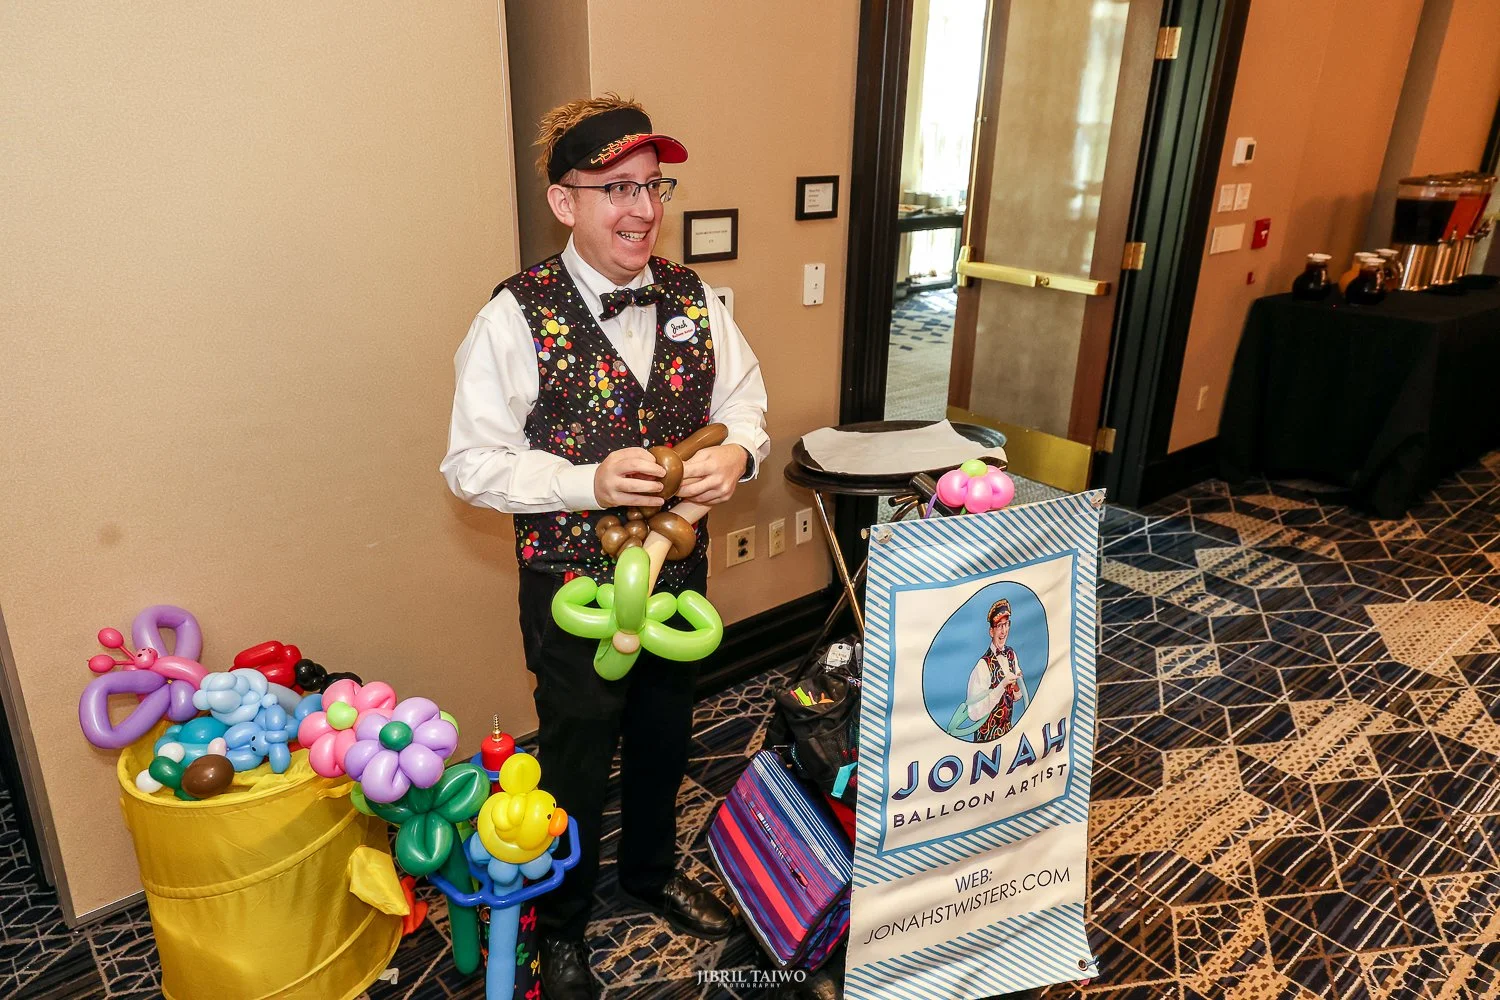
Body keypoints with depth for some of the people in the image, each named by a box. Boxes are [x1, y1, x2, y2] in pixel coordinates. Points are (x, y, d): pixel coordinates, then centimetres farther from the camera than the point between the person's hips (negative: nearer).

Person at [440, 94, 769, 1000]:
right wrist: (590, 483, -29)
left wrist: (738, 451, -18)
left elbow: (744, 401, 5)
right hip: (575, 583, -4)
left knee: (665, 736, 24)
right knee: (577, 757, 15)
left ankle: (651, 871, 55)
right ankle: (563, 926, 43)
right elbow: (474, 463, -16)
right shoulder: (518, 316, -17)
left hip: (678, 569, 5)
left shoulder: (693, 298, -2)